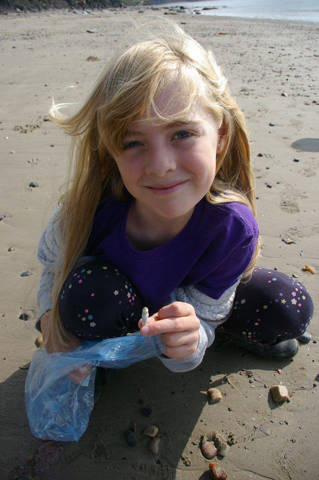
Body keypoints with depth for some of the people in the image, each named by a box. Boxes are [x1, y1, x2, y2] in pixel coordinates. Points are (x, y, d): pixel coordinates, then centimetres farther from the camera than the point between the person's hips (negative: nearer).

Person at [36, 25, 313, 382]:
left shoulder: (233, 229, -33)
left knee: (290, 309, -16)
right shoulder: (88, 207, -35)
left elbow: (202, 320, -22)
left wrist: (186, 344, -45)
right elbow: (52, 259, -10)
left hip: (186, 299, 2)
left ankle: (229, 328, 18)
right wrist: (51, 313, -28)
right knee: (87, 295, -38)